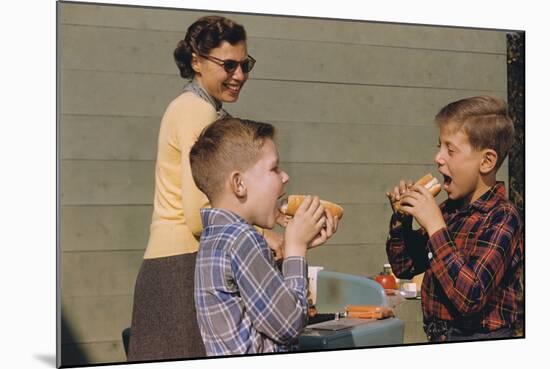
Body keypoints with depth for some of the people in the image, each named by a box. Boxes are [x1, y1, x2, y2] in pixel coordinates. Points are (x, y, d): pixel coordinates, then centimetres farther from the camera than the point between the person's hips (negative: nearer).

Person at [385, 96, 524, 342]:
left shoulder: (502, 219, -15)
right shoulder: (450, 210, 4)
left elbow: (469, 299, -26)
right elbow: (404, 267, 16)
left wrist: (435, 227, -23)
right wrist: (402, 217, 1)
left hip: (479, 338, -6)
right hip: (438, 337, 6)